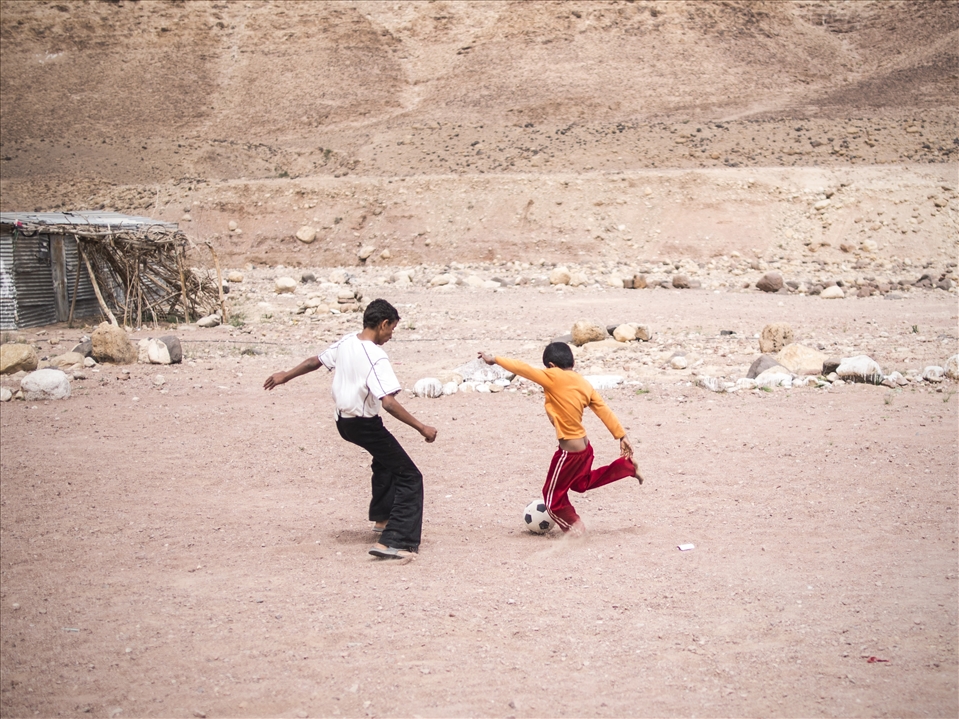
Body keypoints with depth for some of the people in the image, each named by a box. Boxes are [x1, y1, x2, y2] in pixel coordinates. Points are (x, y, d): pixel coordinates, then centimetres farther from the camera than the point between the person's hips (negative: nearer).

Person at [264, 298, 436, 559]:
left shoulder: (345, 343, -1)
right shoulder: (376, 358, -25)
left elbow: (315, 361, 13)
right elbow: (389, 402, -33)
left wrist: (285, 376, 28)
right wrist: (421, 428, -29)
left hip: (343, 420, 9)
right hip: (365, 425, -9)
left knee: (385, 459, 34)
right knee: (409, 478, -4)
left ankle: (382, 518, 44)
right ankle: (392, 542, -13)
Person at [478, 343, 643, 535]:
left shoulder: (554, 378, -17)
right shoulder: (584, 384, 3)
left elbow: (523, 369, -16)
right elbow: (604, 411, 4)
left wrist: (494, 360, -7)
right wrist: (622, 436, 7)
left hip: (569, 452, -8)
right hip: (583, 447, 8)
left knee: (553, 496, 12)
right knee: (582, 483, 33)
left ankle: (574, 527, 20)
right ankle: (627, 466, 30)